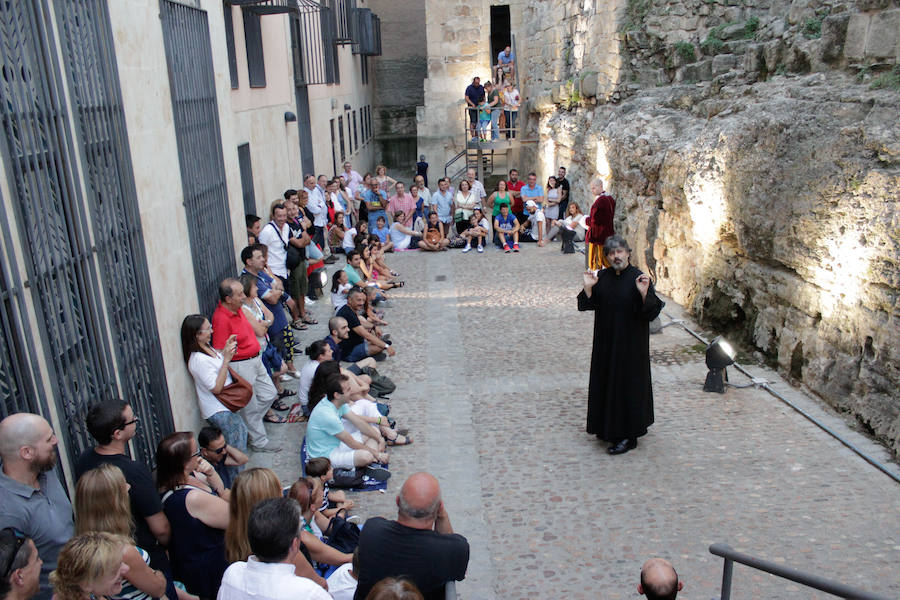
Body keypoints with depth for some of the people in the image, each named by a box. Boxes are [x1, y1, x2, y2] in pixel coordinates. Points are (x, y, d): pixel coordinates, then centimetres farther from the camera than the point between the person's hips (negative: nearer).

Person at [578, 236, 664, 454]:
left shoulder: (639, 278, -11)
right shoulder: (602, 278, 4)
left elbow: (651, 313, -15)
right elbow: (589, 305, 4)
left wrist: (644, 294, -32)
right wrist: (588, 288, -12)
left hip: (631, 343, -5)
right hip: (606, 342, 5)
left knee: (628, 384, 0)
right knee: (606, 380, 13)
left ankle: (628, 436, 9)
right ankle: (608, 427, 29)